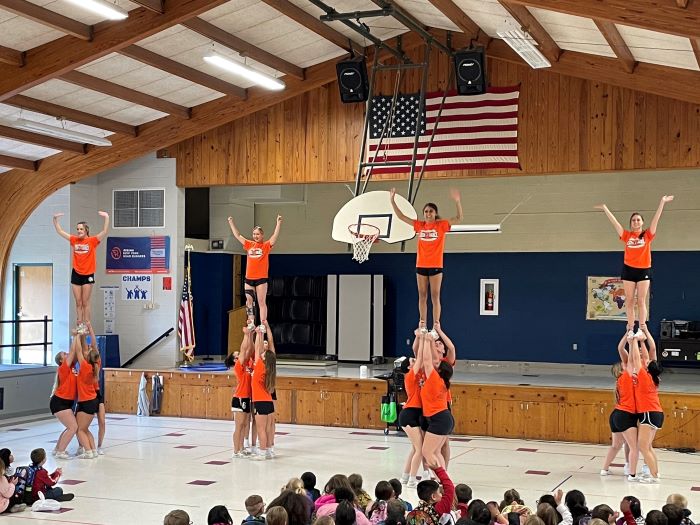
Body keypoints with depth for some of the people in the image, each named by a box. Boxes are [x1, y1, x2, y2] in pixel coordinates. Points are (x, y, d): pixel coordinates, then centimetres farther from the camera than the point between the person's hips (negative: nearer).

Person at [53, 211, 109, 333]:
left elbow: (104, 232, -18)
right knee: (78, 302, 7)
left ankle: (86, 326, 3)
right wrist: (55, 219, 4)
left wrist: (106, 217, -26)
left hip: (88, 275, -4)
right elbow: (60, 231, 11)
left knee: (85, 302, 0)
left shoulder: (92, 241, -6)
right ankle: (80, 324, 11)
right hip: (76, 274, 4)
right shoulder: (74, 240, 4)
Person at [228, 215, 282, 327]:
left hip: (261, 278, -4)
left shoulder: (266, 245, 1)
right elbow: (237, 235, 18)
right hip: (249, 278, 4)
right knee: (249, 301, 1)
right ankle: (251, 323, 6)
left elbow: (275, 235, -11)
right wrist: (231, 222, 20)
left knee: (261, 302, -3)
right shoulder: (249, 245, 11)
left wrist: (278, 222, -21)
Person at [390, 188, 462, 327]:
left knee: (435, 297, -3)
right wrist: (392, 200, 2)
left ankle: (436, 325, -2)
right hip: (421, 265, 4)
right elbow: (401, 216, 9)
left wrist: (458, 202, -28)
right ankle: (422, 324, 11)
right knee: (422, 296, 7)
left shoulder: (441, 225, -3)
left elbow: (459, 218, -13)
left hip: (436, 266, -4)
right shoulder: (419, 225, 6)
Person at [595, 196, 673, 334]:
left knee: (641, 301, -1)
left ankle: (642, 328, -1)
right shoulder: (626, 235, 5)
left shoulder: (647, 235, 3)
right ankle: (630, 328, 4)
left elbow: (656, 219, -3)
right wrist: (605, 208, 4)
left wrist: (662, 202, -9)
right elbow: (614, 221, 6)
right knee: (629, 301, 2)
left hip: (644, 270, -1)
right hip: (628, 269, 1)